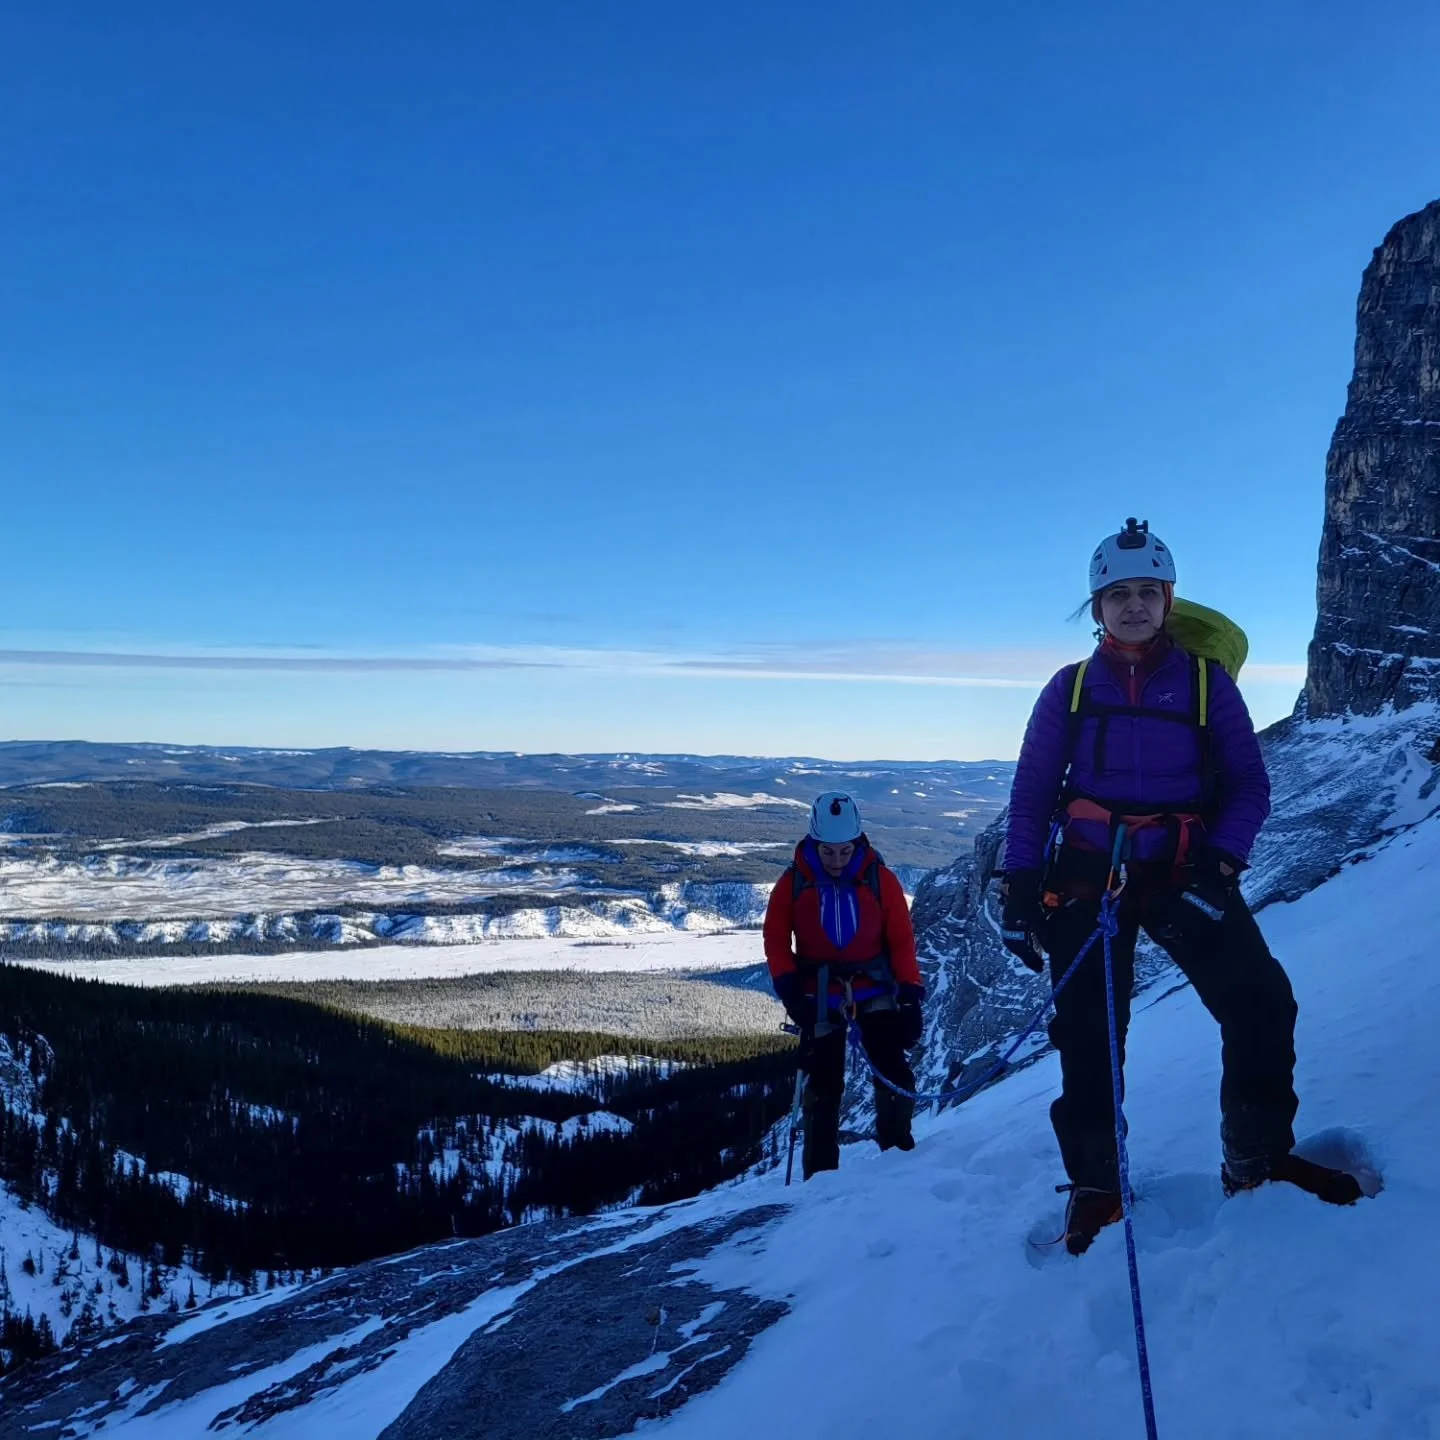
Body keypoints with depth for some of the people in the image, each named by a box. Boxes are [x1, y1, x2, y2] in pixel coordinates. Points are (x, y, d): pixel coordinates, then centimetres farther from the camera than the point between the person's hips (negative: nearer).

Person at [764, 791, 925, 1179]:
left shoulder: (880, 879, -8)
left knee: (893, 1071, -15)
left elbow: (902, 939, -4)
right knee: (825, 1084, 2)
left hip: (874, 989, 0)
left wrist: (911, 993, -10)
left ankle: (897, 1146, 5)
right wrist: (788, 985, -12)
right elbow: (776, 939, 0)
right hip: (820, 996, 0)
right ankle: (821, 1173, 13)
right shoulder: (793, 883, -7)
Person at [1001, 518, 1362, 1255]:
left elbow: (1249, 783, 3)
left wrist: (1218, 863, -13)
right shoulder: (1070, 688, 5)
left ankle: (1257, 1154, 12)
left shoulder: (1205, 680, 4)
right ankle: (1094, 1183, 19)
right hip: (1086, 877, 0)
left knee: (1262, 1002, -12)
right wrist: (1019, 890, 0)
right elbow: (1031, 793, 7)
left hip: (1181, 871, 0)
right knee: (1087, 1032, 0)